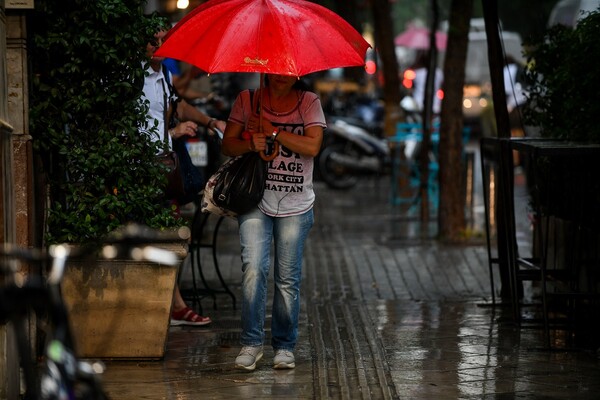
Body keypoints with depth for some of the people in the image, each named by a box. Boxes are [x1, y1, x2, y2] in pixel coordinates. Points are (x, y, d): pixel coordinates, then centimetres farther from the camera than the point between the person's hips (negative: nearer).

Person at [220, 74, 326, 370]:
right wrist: (250, 144, -16)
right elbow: (227, 144, 5)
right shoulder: (247, 100, 5)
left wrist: (272, 131, -14)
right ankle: (251, 343, -7)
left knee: (288, 279, 2)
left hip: (295, 206, 0)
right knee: (253, 268, -15)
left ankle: (284, 346, 14)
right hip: (255, 202, 0)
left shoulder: (309, 103, 4)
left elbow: (312, 146, -10)